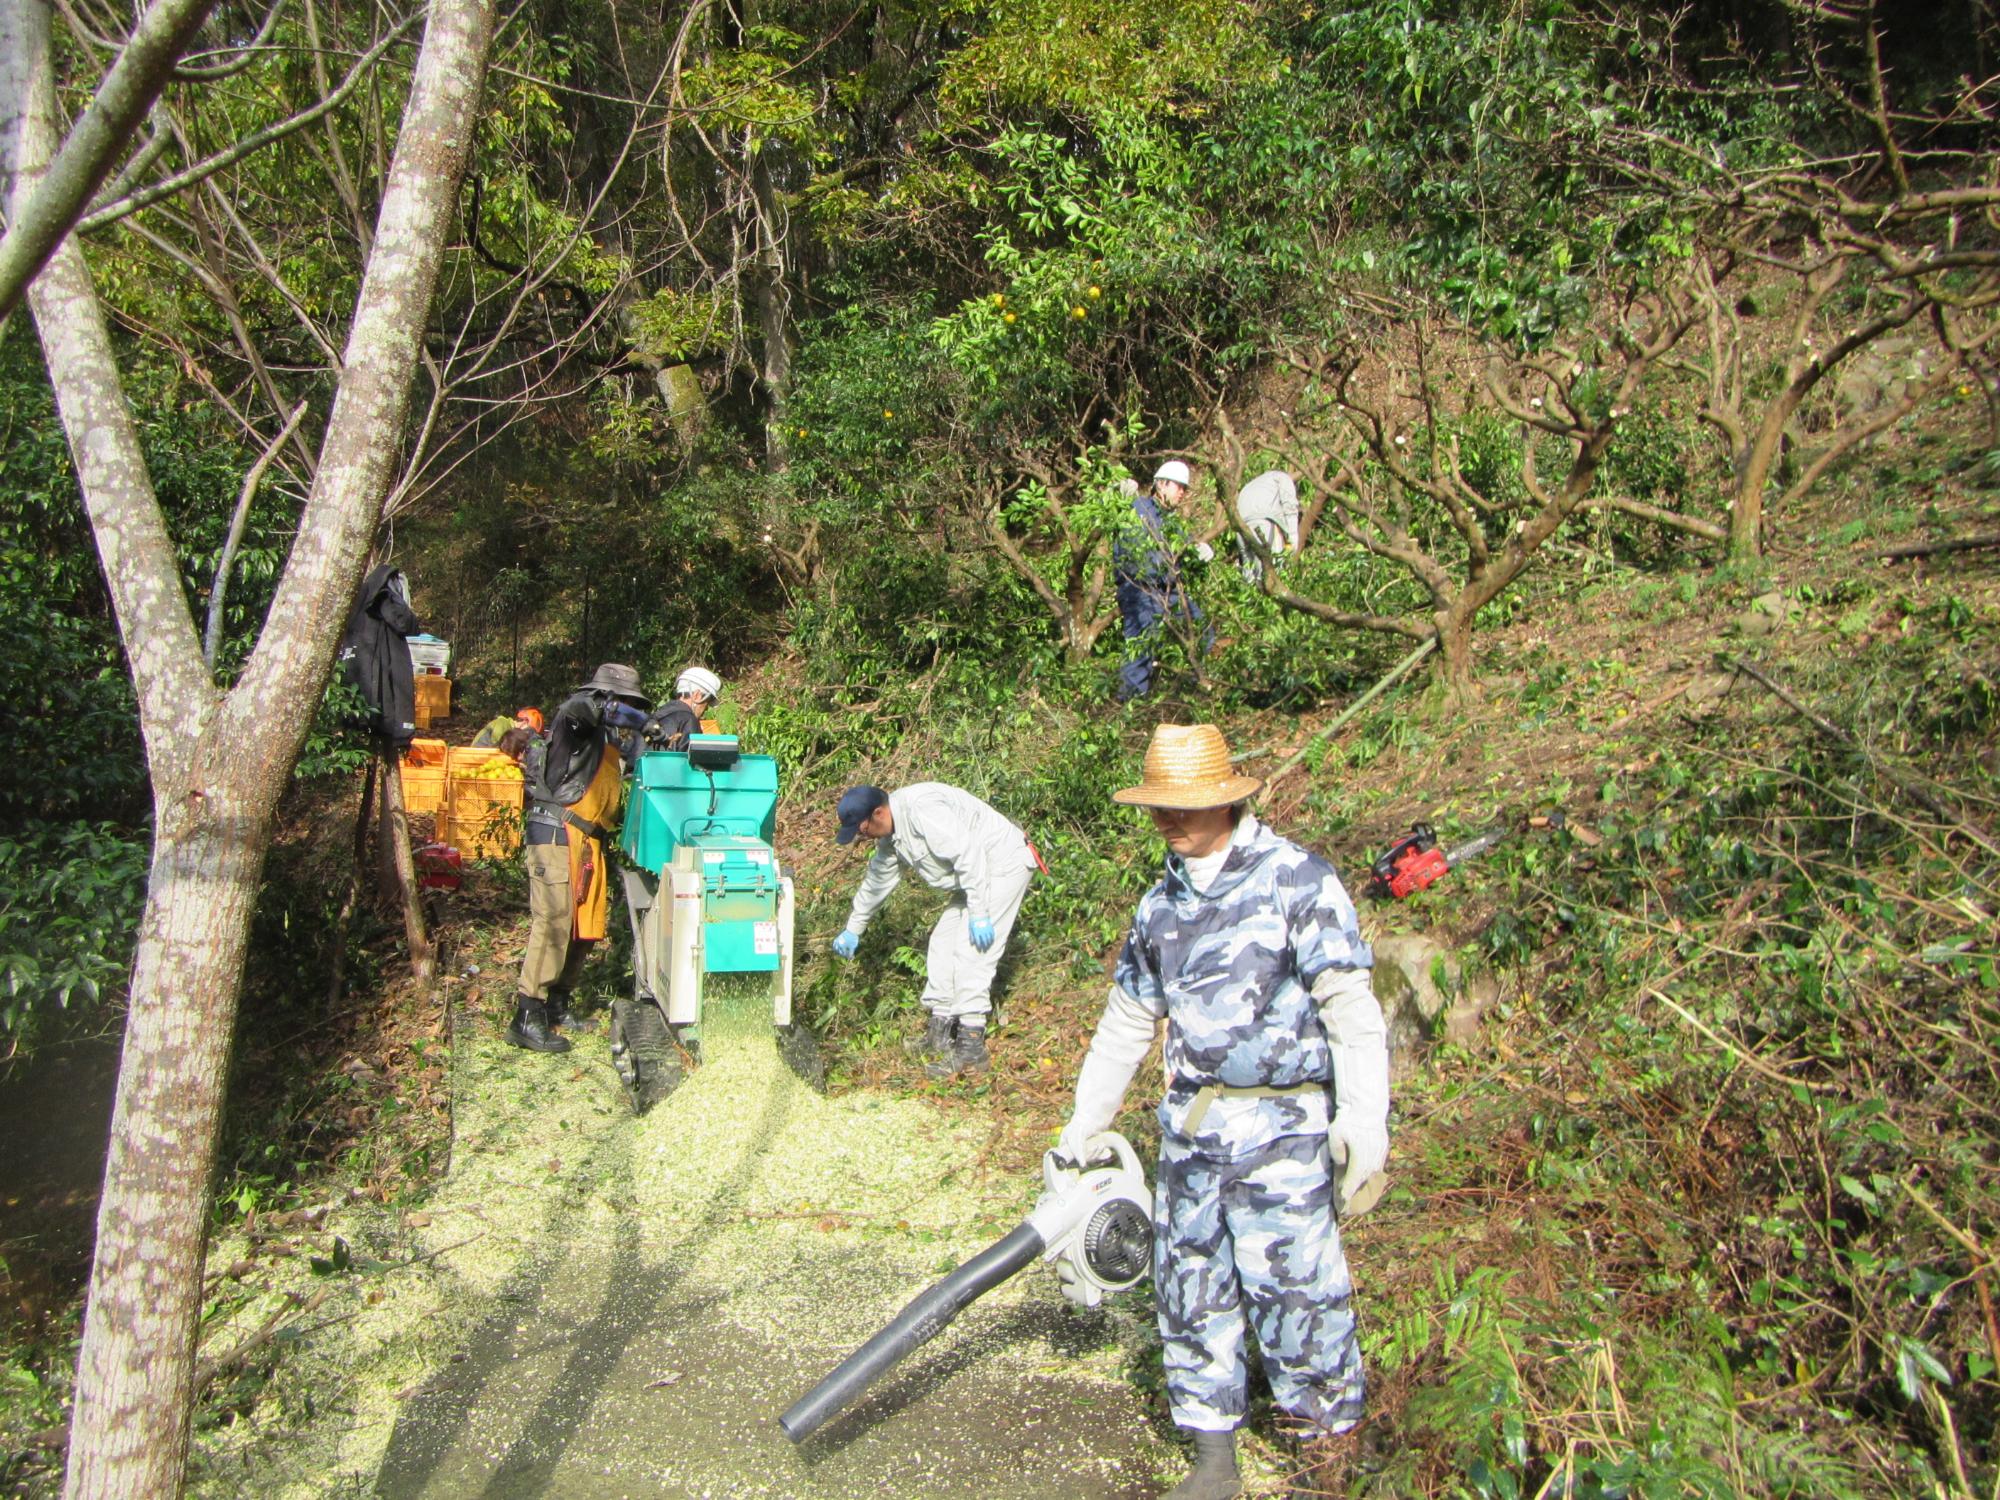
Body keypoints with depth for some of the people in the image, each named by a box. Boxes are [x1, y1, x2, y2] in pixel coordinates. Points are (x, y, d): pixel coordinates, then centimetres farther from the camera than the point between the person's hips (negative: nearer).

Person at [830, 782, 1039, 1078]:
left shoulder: (921, 809, -26)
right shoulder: (891, 833, 8)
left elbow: (967, 853, -29)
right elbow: (877, 881, 23)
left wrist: (978, 913, -27)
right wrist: (852, 929, 32)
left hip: (1004, 864, -10)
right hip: (975, 878, 10)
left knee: (971, 954, -15)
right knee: (943, 943, 10)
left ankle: (971, 1050, -13)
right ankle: (938, 1035, 17)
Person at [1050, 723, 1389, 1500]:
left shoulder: (1298, 880, -8)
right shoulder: (1161, 904, 10)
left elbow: (1351, 1007, -10)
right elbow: (1126, 1020, 17)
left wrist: (1363, 1117, -17)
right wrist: (1082, 1126, 19)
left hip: (1282, 1125, -6)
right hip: (1189, 1123, 6)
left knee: (1293, 1283, -2)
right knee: (1190, 1286, 10)